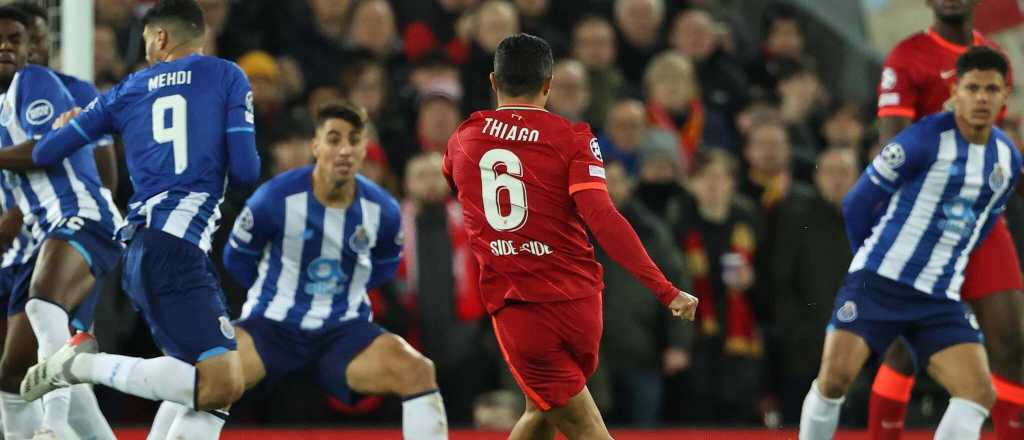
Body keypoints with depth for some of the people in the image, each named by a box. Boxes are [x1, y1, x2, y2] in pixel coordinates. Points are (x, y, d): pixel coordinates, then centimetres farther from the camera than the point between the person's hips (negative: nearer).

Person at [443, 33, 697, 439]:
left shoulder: (463, 139, 6)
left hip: (514, 309, 0)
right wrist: (667, 292, -19)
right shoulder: (571, 140, -5)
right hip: (576, 298, 0)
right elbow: (603, 220, -17)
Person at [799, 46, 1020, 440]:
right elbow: (857, 204, -3)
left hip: (940, 300, 5)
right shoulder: (925, 140, -12)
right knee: (835, 377, -19)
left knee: (980, 394, -11)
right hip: (878, 283, -5)